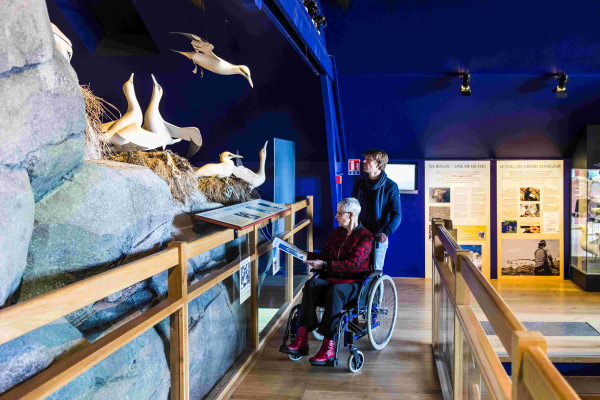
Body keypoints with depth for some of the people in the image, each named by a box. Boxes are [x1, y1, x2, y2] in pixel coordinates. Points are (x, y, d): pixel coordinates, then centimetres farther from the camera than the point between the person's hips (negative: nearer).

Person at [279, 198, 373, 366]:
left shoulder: (365, 236, -4)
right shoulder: (337, 232, 18)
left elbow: (354, 263, -17)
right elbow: (325, 254, 21)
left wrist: (324, 265, -21)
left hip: (354, 284, -6)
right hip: (333, 279, 6)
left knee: (335, 290, -40)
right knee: (312, 284, -28)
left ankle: (329, 347, -40)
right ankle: (301, 340, -36)